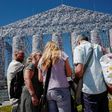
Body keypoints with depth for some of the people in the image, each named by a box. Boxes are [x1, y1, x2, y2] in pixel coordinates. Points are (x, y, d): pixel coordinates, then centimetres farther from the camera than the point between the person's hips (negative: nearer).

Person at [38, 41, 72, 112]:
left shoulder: (41, 60, 14)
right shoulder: (61, 54, 6)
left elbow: (40, 79, 15)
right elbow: (69, 73, 4)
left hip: (48, 91, 4)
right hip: (61, 90, -4)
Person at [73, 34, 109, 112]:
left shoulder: (79, 48, -1)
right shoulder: (99, 47, 16)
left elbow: (79, 70, -15)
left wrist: (77, 79, 5)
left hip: (90, 89, -5)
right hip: (103, 88, 6)